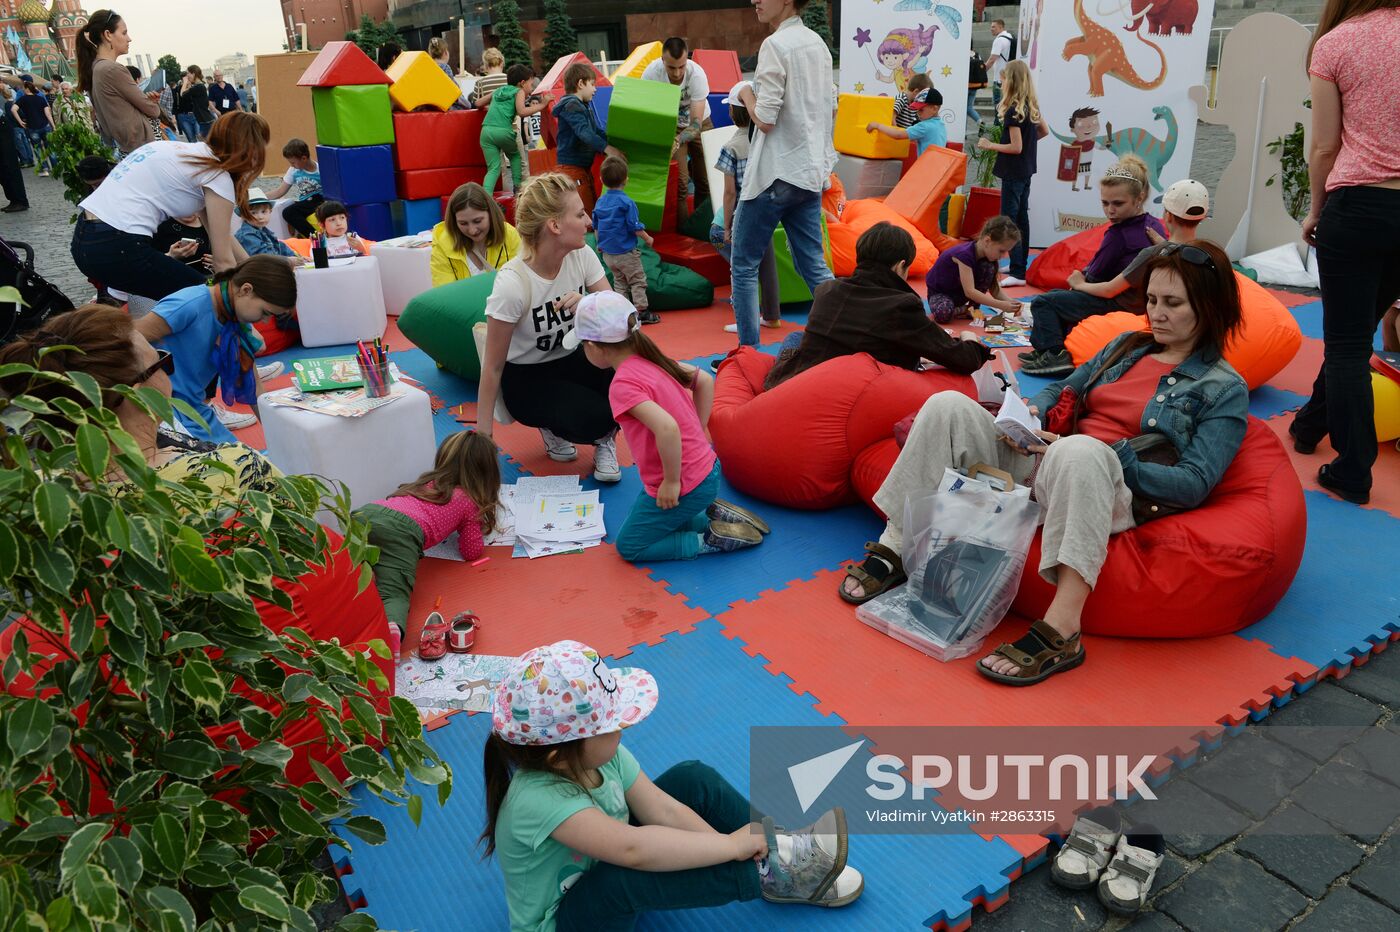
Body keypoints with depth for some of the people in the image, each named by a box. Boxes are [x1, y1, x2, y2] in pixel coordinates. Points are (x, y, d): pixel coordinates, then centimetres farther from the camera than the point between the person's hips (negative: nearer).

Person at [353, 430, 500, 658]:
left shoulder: (428, 481, 36)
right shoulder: (469, 500, 19)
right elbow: (471, 552, 23)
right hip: (401, 529, -6)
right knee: (394, 593, -20)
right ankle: (391, 629, -49)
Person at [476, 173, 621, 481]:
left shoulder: (581, 255, -13)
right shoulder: (512, 284, -27)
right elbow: (493, 366, -20)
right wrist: (482, 433, -16)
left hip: (571, 358, 5)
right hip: (525, 377, -5)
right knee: (593, 418, -31)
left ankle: (605, 439, 1)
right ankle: (552, 425, 6)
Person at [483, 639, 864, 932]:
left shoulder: (602, 754, -16)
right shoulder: (536, 799, -39)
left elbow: (664, 809, -16)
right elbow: (632, 849, -47)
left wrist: (729, 844, -28)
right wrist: (732, 845, -40)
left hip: (602, 869, 8)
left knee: (693, 779, -4)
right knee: (627, 875, -39)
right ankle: (772, 872, -23)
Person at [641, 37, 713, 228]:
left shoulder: (697, 74, -31)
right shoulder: (652, 72, -27)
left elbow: (696, 123, -33)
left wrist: (679, 141, -51)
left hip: (699, 124, 0)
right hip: (670, 126, 0)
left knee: (706, 180, 1)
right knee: (678, 182, -10)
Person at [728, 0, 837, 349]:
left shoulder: (775, 45, -13)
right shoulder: (818, 44, 12)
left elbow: (765, 119, -17)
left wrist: (746, 94, 1)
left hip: (776, 174, -8)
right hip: (810, 173, 8)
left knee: (744, 265, 3)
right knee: (814, 266, 11)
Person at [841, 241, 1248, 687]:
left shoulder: (1225, 390, 5)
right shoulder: (1127, 346, 21)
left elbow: (1195, 483, -5)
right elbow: (1064, 389, 27)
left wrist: (1107, 455, -15)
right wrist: (1030, 411, 2)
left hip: (1115, 494, -6)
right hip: (1039, 462, 6)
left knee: (1080, 451, -42)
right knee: (949, 406, -14)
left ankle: (1060, 630, -45)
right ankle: (894, 550, -16)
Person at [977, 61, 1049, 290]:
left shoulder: (1013, 111, -19)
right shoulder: (1031, 106, 7)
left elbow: (1016, 147, -21)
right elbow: (1044, 132, 20)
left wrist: (990, 145, -11)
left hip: (1013, 172, -9)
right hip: (1026, 170, 9)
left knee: (1008, 219, -9)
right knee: (1022, 217, 16)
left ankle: (1018, 273, -13)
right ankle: (1020, 264, 26)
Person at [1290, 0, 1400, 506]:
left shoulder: (1334, 45, -4)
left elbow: (1325, 147, -3)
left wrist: (1316, 209, 11)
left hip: (1358, 204, -4)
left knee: (1346, 343, 4)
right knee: (1355, 334, 20)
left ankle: (1353, 474, 6)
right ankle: (1313, 423, 38)